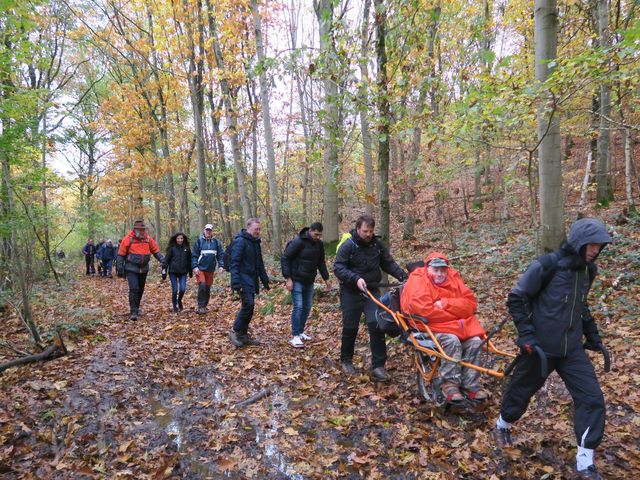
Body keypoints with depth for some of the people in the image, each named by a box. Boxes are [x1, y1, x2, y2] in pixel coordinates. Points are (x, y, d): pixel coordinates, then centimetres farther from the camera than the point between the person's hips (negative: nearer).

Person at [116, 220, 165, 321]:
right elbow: (121, 254, -4)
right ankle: (133, 312, -9)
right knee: (134, 289, -13)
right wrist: (120, 268, -4)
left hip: (144, 269, 5)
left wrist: (163, 260, -7)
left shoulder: (148, 238, 1)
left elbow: (156, 251, 6)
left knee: (140, 290, 15)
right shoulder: (128, 239, -10)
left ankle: (136, 308, 32)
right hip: (131, 269, -5)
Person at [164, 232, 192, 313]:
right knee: (175, 290, 1)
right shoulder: (172, 248, -2)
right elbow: (166, 259, -2)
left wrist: (190, 271, 16)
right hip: (173, 272, -1)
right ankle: (175, 306, 19)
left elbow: (189, 260, 13)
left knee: (182, 289, -8)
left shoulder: (186, 248, 5)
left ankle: (179, 301, 22)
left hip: (183, 272, 2)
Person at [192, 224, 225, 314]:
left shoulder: (216, 242, 6)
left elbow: (220, 255, 6)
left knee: (208, 288, 10)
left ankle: (204, 306, 23)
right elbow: (194, 255, -3)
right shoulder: (199, 241, -1)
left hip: (210, 269, 3)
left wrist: (221, 265, -6)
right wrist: (195, 267, -13)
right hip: (200, 268, -3)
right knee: (202, 285, -16)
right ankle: (201, 306, -7)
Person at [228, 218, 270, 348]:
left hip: (252, 280, 8)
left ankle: (243, 334, 18)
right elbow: (234, 263, -17)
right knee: (248, 304, -15)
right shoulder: (240, 241, -11)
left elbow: (260, 263, 23)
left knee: (249, 306, 9)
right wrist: (236, 282, -24)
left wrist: (265, 280, 20)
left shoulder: (256, 242, 16)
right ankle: (235, 331, 0)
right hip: (243, 280, -8)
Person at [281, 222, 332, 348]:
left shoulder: (319, 244, 4)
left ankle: (300, 332, 23)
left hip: (309, 281, 7)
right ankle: (295, 336, -3)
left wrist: (326, 278, 10)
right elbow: (285, 259, -14)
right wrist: (288, 278, -18)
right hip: (297, 281, -7)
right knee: (298, 307, -10)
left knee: (307, 307, 10)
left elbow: (321, 262, 16)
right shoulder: (298, 242, -17)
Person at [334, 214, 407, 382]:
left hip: (372, 291, 3)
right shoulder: (347, 245, -13)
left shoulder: (377, 244, 1)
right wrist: (356, 278, -30)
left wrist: (403, 276, -9)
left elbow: (389, 263, 6)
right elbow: (338, 267, -17)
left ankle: (378, 366, -2)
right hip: (351, 293, -3)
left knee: (377, 325, -10)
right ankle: (346, 360, 29)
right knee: (350, 328, 7)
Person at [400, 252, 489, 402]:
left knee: (475, 341, -18)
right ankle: (450, 384, -17)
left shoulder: (453, 278, 9)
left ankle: (470, 384, -6)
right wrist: (455, 311, -13)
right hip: (431, 325, -5)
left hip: (457, 323, 6)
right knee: (452, 341, -31)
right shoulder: (418, 281, -8)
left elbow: (471, 303, -1)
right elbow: (425, 311, -22)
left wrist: (445, 304, -16)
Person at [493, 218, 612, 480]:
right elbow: (516, 299, -14)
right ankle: (502, 426, 42)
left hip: (572, 348, 6)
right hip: (540, 346, -5)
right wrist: (526, 334, -18)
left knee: (592, 398, -2)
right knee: (521, 390, 13)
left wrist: (592, 334, 18)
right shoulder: (547, 265, -17)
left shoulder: (587, 270, 5)